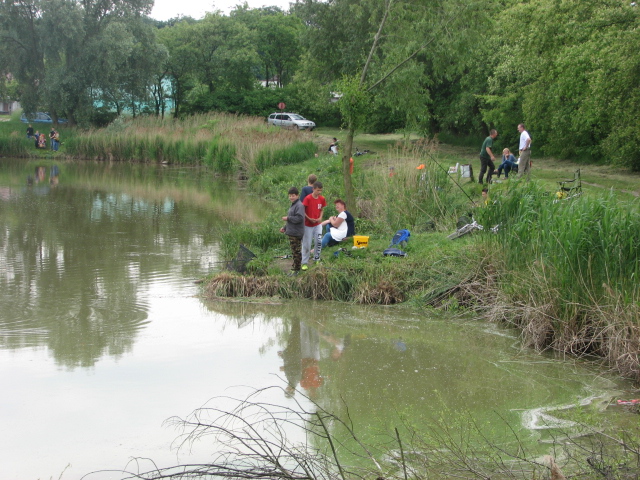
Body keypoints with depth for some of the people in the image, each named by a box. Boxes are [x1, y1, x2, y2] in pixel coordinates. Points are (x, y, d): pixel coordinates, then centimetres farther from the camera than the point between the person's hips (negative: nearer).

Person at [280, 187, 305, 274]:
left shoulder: (299, 205, -16)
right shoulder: (293, 205, 17)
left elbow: (299, 218, -26)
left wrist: (288, 218, -17)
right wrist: (285, 228, 20)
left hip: (296, 233, -10)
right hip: (291, 233, 10)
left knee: (296, 251, -4)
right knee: (294, 251, 16)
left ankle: (296, 270, 1)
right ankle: (294, 268, 24)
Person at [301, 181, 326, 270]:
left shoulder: (322, 199, -1)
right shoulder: (308, 198, -16)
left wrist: (320, 218, -7)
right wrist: (309, 219, -19)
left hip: (317, 224, 4)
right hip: (308, 225, -4)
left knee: (319, 241, -2)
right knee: (306, 244, 1)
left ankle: (316, 259, 17)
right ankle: (305, 263, 10)